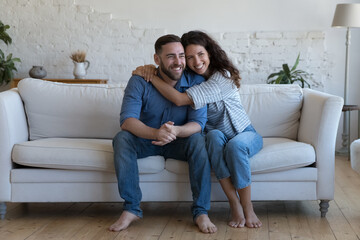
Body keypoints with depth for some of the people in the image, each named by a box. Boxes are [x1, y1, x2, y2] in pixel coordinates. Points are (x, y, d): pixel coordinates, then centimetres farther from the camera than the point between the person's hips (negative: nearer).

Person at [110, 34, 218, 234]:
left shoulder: (195, 81, -13)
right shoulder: (139, 81, -14)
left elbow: (198, 123, -20)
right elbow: (127, 120, -27)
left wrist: (176, 131, -45)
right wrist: (155, 133, -48)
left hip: (179, 142, 0)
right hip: (146, 141, 0)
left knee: (198, 140, -31)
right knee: (121, 139, -29)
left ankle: (201, 212, -25)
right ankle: (131, 209, -23)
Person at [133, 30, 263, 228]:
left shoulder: (222, 76, -21)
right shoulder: (190, 78, -1)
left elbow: (180, 99, -29)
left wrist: (151, 76, -23)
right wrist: (150, 68, -9)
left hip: (245, 134, -4)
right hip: (217, 138, 4)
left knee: (235, 145, -39)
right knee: (215, 136, -34)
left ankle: (248, 209, -25)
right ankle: (235, 206, -32)